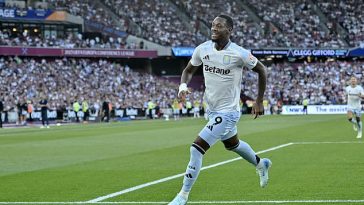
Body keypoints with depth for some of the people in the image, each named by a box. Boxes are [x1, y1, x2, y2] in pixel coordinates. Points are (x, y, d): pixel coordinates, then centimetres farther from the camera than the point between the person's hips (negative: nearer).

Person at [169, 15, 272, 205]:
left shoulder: (239, 54, -20)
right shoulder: (202, 49, -6)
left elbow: (261, 70, -4)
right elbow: (189, 70, 9)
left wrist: (259, 101, -2)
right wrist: (183, 85, -13)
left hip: (227, 112, -7)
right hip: (212, 109, 7)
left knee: (197, 148, -17)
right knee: (232, 144, 30)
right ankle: (261, 164, 59)